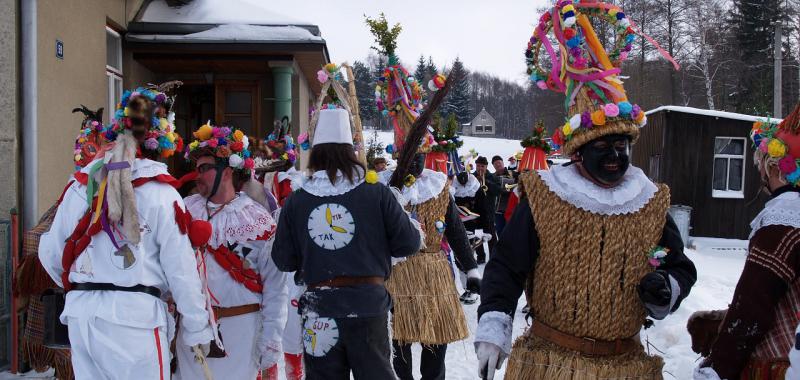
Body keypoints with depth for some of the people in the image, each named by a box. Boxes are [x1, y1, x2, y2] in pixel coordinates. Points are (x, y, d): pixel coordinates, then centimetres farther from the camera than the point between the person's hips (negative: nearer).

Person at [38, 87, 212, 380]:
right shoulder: (160, 193, -8)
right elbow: (181, 268, -8)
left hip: (80, 312, 5)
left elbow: (50, 253, 11)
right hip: (134, 314, -5)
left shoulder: (79, 186, 7)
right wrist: (197, 329, 2)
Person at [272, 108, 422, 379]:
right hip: (368, 301, -1)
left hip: (318, 308, 1)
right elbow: (409, 244, -3)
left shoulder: (295, 202, -2)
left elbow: (283, 261, 4)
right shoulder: (377, 194, -7)